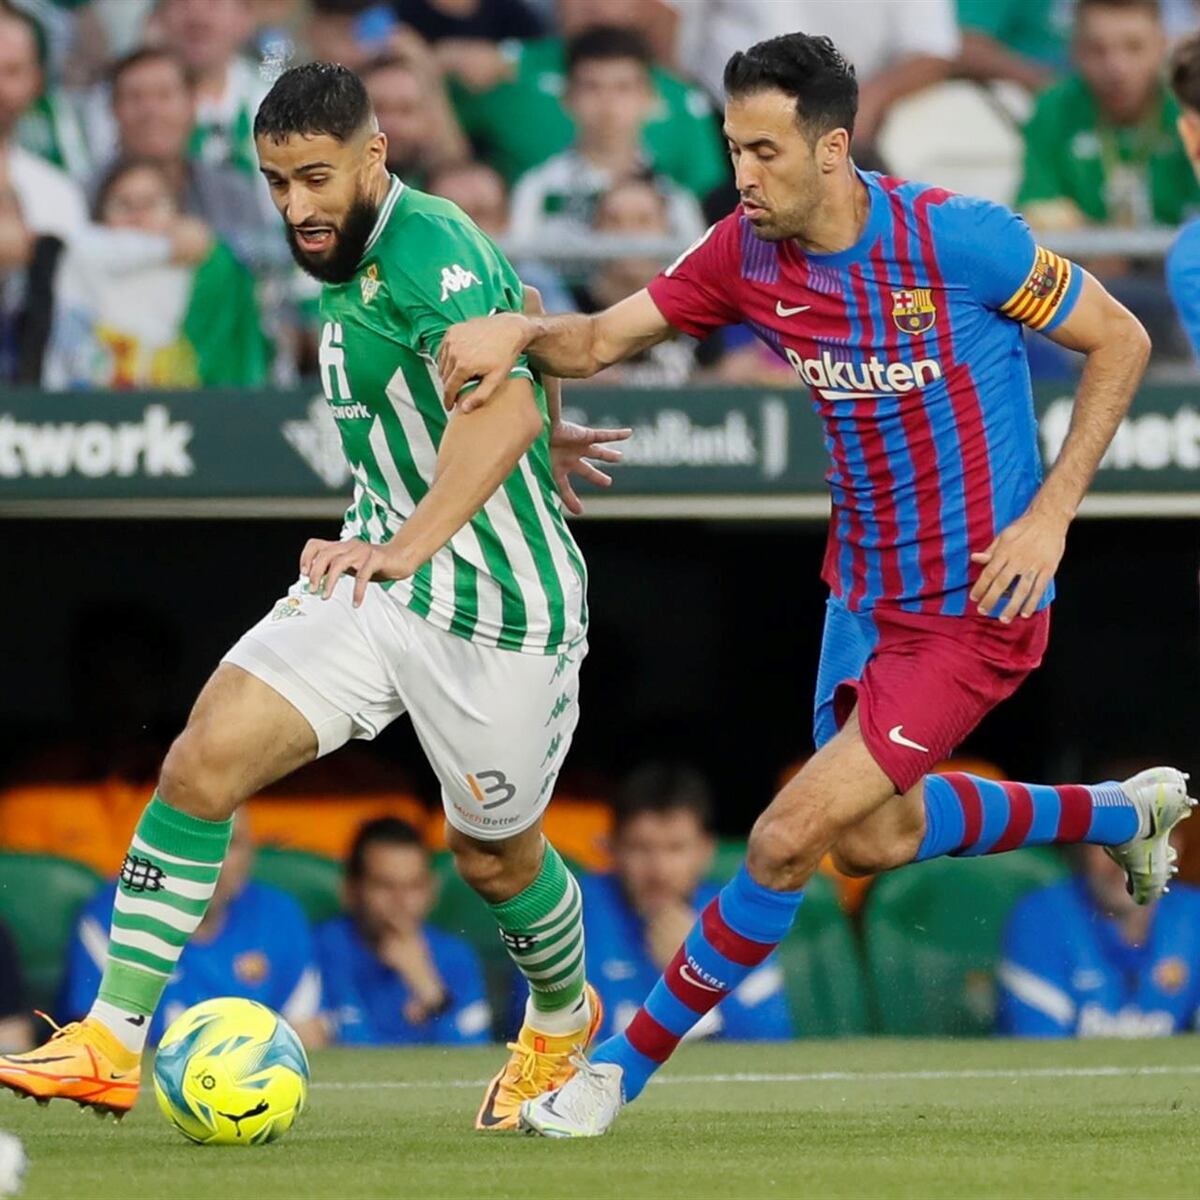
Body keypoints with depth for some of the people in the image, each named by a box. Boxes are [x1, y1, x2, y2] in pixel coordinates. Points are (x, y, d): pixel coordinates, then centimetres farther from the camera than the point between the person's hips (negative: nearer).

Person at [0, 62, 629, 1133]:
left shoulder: (429, 248, -22)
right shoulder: (350, 261, 6)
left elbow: (504, 408, -38)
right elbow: (517, 308, 24)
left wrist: (405, 546, -48)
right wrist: (538, 435, 37)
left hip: (496, 612, -8)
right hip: (375, 586, 8)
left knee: (494, 855, 11)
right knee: (203, 761, -11)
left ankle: (562, 1022, 44)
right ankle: (113, 1043, -11)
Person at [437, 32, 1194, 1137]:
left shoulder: (959, 238, -22)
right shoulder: (747, 254, -6)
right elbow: (598, 342, -3)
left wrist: (1051, 514, -16)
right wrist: (518, 330, -27)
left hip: (976, 604, -8)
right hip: (865, 590, 8)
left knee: (791, 837, -14)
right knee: (873, 839, 23)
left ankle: (626, 1066, 1)